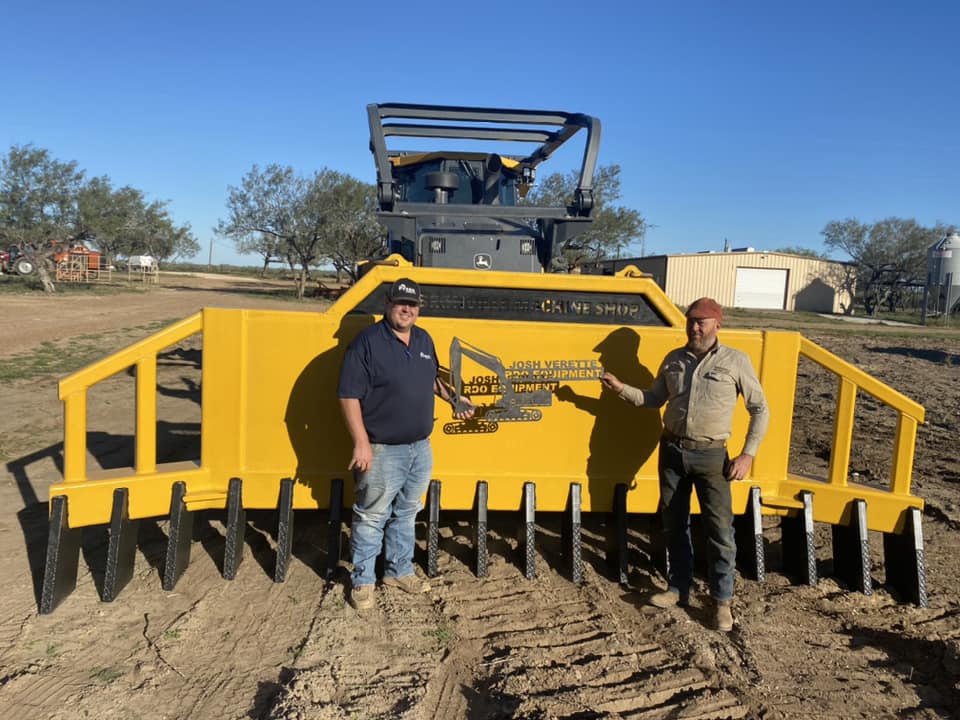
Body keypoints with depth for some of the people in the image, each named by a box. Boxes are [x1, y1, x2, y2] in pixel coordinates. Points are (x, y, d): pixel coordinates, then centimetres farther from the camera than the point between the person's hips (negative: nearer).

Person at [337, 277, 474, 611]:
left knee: (407, 514, 19)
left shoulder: (424, 340, 8)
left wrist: (453, 399, 5)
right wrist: (362, 444, -20)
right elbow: (349, 396, -17)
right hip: (383, 450, -7)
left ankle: (399, 571, 36)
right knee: (372, 518, 5)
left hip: (421, 448, 7)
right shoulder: (367, 342, -15)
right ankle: (362, 580, 21)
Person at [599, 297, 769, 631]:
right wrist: (621, 388, -2)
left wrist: (747, 454, -8)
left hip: (710, 455, -4)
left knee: (719, 529, -2)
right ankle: (678, 588, 28)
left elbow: (760, 410, -1)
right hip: (672, 450, 4)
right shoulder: (673, 359, 6)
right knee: (674, 524, 12)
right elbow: (654, 399, 14)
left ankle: (723, 600, 14)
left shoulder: (736, 361, -5)